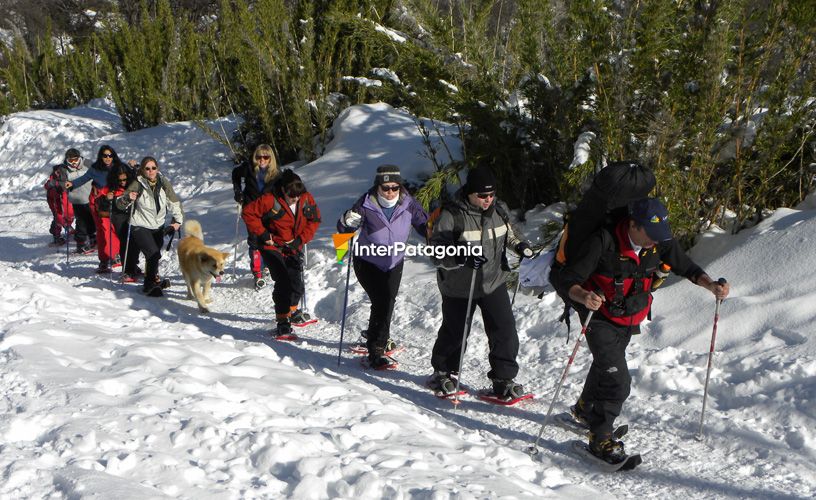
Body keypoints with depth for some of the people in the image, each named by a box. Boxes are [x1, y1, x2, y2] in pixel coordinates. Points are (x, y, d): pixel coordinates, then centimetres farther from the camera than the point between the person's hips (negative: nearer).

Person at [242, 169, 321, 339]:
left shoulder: (307, 199, -9)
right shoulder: (269, 201, -23)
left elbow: (314, 220, 1)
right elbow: (248, 213, -14)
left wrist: (300, 240, -9)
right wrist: (262, 233, -17)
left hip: (294, 248, 5)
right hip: (273, 247, -5)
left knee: (297, 285, 10)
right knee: (283, 282, -18)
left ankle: (291, 310, 39)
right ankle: (282, 322, -11)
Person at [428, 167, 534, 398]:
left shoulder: (499, 210, -2)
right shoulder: (451, 215, -19)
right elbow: (436, 253, -21)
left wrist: (518, 245, 0)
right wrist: (462, 256, -38)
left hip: (494, 282, 4)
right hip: (459, 287, -4)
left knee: (505, 331, -3)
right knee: (454, 332, 12)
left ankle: (504, 380, 11)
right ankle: (443, 373, 37)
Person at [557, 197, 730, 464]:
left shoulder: (660, 241, -14)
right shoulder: (603, 242, -30)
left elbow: (685, 266, 1)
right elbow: (569, 278, -27)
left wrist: (711, 285, -17)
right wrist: (583, 296, -49)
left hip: (630, 320, 6)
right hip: (600, 317, -6)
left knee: (606, 366, 27)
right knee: (617, 380, -19)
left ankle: (585, 410, 53)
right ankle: (600, 438, -3)